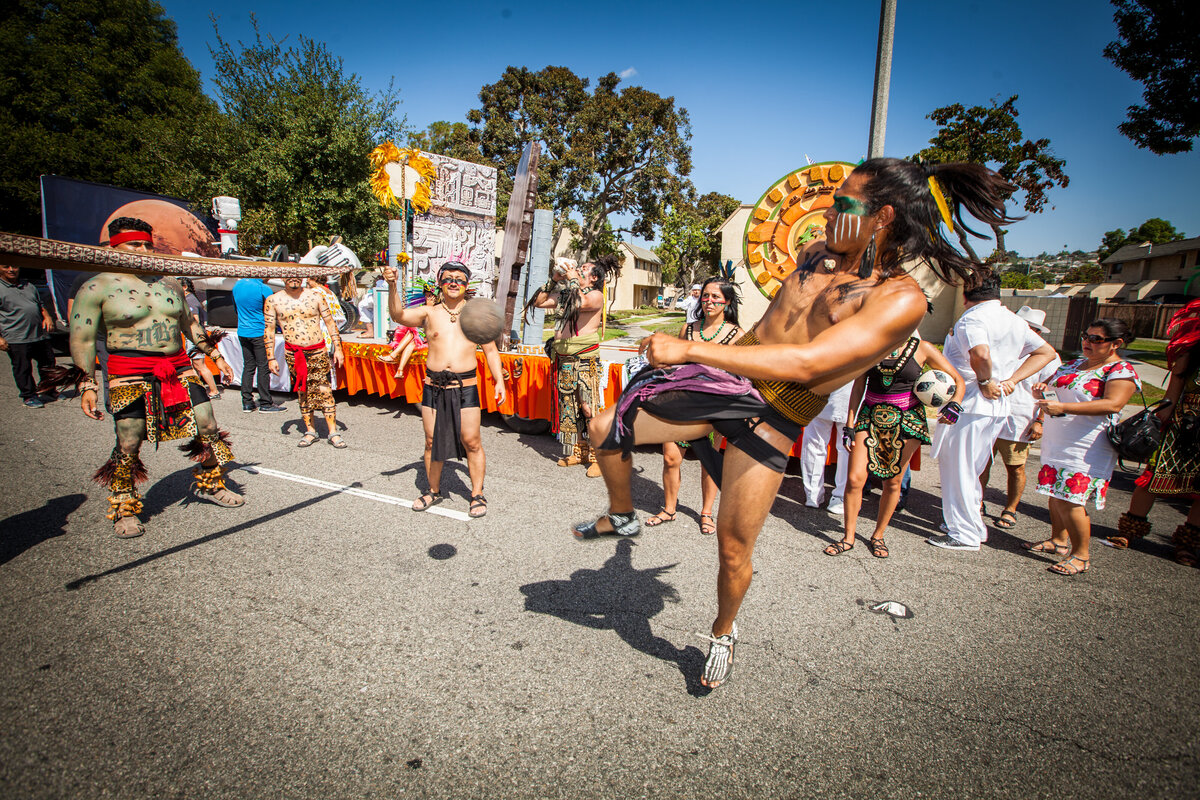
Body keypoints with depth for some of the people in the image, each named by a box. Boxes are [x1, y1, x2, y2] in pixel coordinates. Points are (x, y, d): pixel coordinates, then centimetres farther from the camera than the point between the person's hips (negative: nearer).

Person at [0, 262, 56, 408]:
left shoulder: (29, 286, 17)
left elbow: (40, 305, 27)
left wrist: (47, 317, 4)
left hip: (40, 335, 6)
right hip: (16, 339, -6)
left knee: (48, 363, 14)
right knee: (22, 368, 1)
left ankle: (49, 390, 30)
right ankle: (29, 396, 12)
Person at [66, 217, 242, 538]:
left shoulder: (169, 284, 12)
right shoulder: (97, 287, -3)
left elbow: (189, 324, 24)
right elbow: (81, 340, -4)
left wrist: (215, 356, 23)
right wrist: (86, 386, -11)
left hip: (179, 368, 5)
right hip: (131, 375, -4)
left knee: (208, 429, 4)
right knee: (128, 445, -3)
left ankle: (209, 484, 26)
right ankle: (124, 509, 17)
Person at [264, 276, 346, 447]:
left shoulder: (316, 295, 2)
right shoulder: (273, 300, 3)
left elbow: (330, 322, 6)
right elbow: (268, 331, 6)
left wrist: (337, 348, 1)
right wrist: (271, 358, 2)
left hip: (318, 351, -1)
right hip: (293, 354, 1)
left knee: (324, 391, -4)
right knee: (302, 392, 7)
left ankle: (333, 432, 2)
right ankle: (310, 431, 19)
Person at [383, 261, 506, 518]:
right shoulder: (429, 313, 7)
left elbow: (491, 351, 11)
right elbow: (399, 315, -9)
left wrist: (499, 380, 1)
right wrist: (392, 287, -25)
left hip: (465, 387, -1)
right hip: (433, 387, 2)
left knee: (471, 441, -1)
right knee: (432, 441, 9)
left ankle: (477, 494, 14)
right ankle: (434, 491, 27)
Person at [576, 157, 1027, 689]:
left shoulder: (902, 299, -17)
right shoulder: (816, 253, 4)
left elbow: (803, 365, -30)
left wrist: (688, 349, -31)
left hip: (771, 419, -5)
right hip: (721, 379, 6)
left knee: (734, 549, 0)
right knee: (605, 429, -1)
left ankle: (723, 634, 35)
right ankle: (622, 517, 30)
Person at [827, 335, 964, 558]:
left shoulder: (922, 348, -2)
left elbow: (957, 380, 3)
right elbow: (858, 386, 6)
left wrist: (954, 405, -17)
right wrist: (849, 424, 2)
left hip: (906, 420, -1)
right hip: (871, 416, 1)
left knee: (893, 482, 4)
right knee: (854, 479, -7)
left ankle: (878, 536, 25)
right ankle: (849, 537, 10)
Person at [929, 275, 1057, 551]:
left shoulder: (972, 319, -15)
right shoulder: (1016, 321, 12)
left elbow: (981, 354, -33)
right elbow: (1046, 352, 19)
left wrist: (984, 381, -14)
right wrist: (1010, 380, 9)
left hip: (969, 403, -9)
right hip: (998, 406, 9)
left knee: (958, 469, 2)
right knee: (970, 469, 20)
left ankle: (964, 534, 10)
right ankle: (964, 521, 32)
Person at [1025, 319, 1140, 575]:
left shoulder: (1121, 371, -8)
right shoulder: (1072, 365, 14)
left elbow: (1112, 404, -23)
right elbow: (1050, 387, 20)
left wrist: (1063, 407, -32)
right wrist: (1041, 389, -6)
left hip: (1086, 448, -7)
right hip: (1055, 443, 7)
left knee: (1070, 500, -9)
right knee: (1055, 493, 13)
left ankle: (1082, 555, 4)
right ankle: (1059, 540, 28)